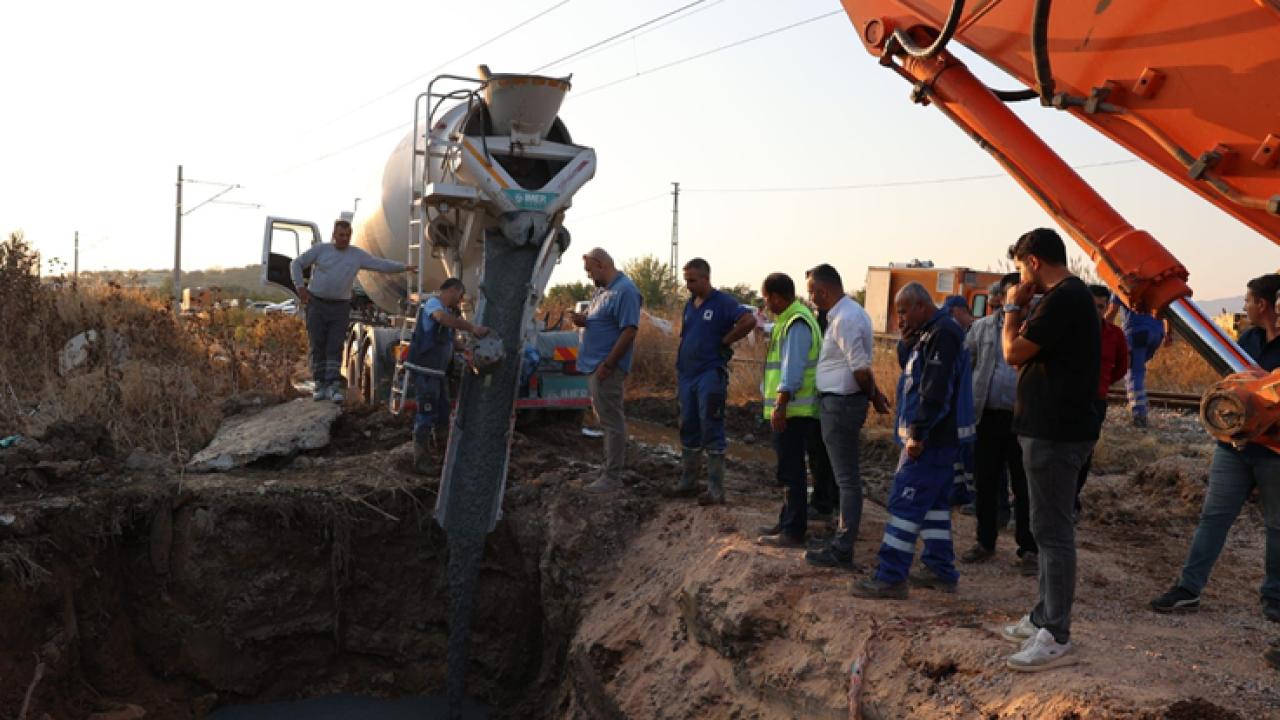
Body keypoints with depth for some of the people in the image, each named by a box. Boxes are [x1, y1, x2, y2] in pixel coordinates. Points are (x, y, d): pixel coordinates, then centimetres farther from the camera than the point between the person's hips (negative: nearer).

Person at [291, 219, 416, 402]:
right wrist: (300, 287, -6)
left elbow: (382, 264, 1)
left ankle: (334, 387, -8)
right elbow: (296, 264, 6)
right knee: (318, 346, 1)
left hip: (340, 306, 1)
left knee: (335, 347, -5)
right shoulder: (320, 249, 0)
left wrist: (404, 267, -10)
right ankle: (320, 386, 8)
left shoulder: (358, 255, 4)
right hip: (316, 303, 0)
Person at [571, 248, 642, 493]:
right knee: (608, 417, 17)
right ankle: (616, 462, 28)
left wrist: (607, 365, -22)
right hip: (594, 363, 10)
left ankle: (612, 477, 0)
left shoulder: (625, 291, -16)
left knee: (611, 420, -4)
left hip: (605, 366, -10)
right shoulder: (602, 289, 13)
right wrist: (582, 319, 0)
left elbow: (629, 331, -21)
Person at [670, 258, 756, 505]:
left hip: (711, 374, -7)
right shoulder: (690, 304, 14)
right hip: (687, 375, 7)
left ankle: (716, 490, -1)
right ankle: (688, 482, 24)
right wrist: (678, 368, 15)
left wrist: (725, 341, -14)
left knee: (711, 431, -5)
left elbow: (749, 320, -23)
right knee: (688, 429, 13)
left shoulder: (722, 302, -9)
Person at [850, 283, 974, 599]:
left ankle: (890, 578, -7)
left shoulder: (943, 335, -16)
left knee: (905, 502, -10)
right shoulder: (931, 334, 17)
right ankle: (940, 570, 23)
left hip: (932, 439, -11)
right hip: (936, 438, 11)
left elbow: (935, 390, -23)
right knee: (934, 502, 15)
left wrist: (917, 434, -22)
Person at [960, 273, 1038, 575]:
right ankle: (985, 542, 26)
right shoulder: (981, 327, 8)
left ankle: (1028, 550, 15)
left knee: (1024, 487, 4)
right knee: (985, 483, 11)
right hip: (988, 415, 3)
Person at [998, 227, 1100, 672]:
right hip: (1053, 428, 11)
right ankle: (1044, 617, 26)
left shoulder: (1064, 298, -17)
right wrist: (1021, 310, 9)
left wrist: (1013, 307, -3)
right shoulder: (1068, 296, 16)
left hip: (1055, 433, -11)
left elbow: (1014, 352, -17)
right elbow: (1027, 355, 17)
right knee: (1049, 527, 16)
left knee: (1052, 530, -7)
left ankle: (1057, 638, -3)